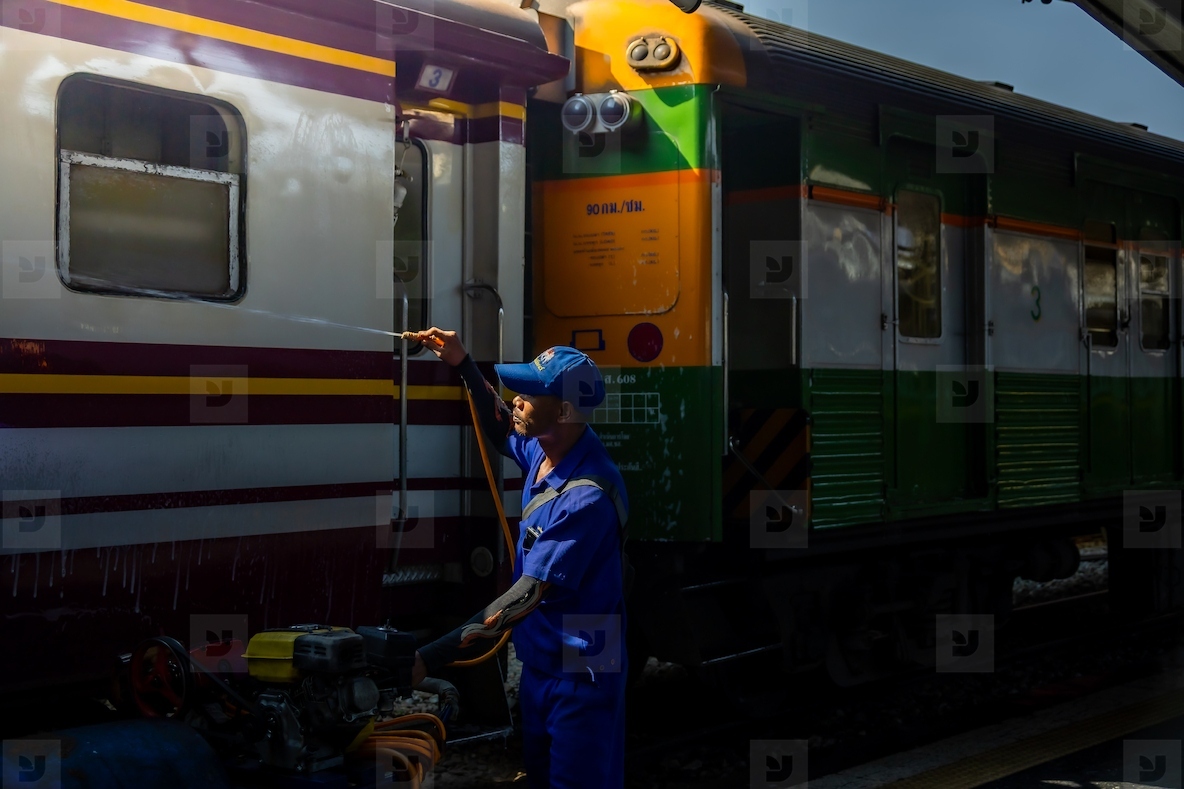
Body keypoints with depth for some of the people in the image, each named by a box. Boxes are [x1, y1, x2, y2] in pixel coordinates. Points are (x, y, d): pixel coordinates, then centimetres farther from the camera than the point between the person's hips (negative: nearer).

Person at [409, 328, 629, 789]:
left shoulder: (586, 498, -30)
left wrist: (431, 658, -34)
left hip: (578, 674, -9)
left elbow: (525, 597, -32)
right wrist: (463, 365, 9)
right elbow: (502, 431, 23)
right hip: (539, 661, 9)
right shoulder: (544, 449, -4)